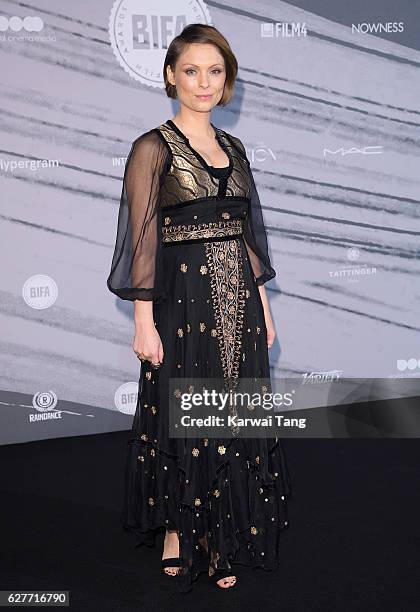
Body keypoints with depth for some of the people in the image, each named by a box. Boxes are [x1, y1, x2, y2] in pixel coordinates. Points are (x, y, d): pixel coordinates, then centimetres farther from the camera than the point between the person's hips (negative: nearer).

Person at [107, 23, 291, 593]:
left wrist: (262, 304, 12)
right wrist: (144, 321, -14)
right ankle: (178, 534, 26)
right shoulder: (153, 147, -6)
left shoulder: (232, 147, 12)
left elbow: (247, 234, 14)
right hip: (184, 301, -6)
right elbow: (143, 240, -10)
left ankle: (221, 537, 27)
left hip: (238, 300, 6)